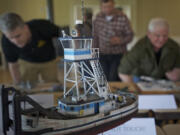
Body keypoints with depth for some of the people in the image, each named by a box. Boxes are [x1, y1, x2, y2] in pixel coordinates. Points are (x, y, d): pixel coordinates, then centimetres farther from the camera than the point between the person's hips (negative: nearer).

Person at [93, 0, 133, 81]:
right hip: (102, 55, 3)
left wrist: (120, 40, -21)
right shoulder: (98, 17, 2)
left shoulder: (122, 18, -10)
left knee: (113, 80, -11)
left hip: (118, 55, -3)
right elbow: (95, 36, 10)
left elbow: (130, 35, -1)